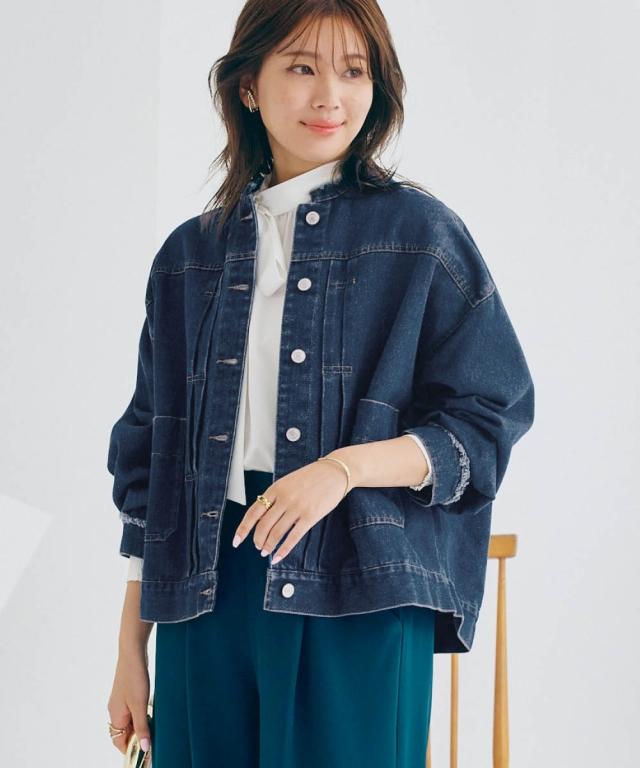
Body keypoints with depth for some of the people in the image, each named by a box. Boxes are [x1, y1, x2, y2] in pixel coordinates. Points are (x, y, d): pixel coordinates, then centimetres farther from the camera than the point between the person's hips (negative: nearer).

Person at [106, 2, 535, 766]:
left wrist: (346, 466, -18)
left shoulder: (421, 233, 2)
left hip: (361, 597, -3)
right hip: (208, 595, 3)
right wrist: (130, 649, 11)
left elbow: (490, 420, -1)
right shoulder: (189, 254, 11)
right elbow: (149, 456, 14)